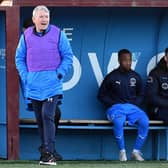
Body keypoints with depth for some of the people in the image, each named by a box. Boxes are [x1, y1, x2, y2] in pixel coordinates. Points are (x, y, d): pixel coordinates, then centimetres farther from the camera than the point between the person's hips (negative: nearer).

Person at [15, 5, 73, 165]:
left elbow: (68, 56, 4)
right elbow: (19, 58, 14)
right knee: (39, 119, 8)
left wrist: (60, 74, -6)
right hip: (34, 85, 4)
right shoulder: (26, 35, 6)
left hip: (52, 85, -4)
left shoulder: (57, 34, -1)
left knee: (47, 116, -15)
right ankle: (46, 152, 16)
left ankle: (49, 154, -17)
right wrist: (25, 76, 3)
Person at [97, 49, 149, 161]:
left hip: (132, 107, 3)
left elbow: (141, 94, 22)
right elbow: (101, 95, 7)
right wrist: (113, 104, -5)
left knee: (145, 121, -30)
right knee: (118, 121, -39)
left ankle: (136, 151, -18)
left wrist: (134, 104, 3)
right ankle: (122, 152, -23)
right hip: (116, 108, -3)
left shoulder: (136, 77, 11)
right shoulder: (111, 77, 1)